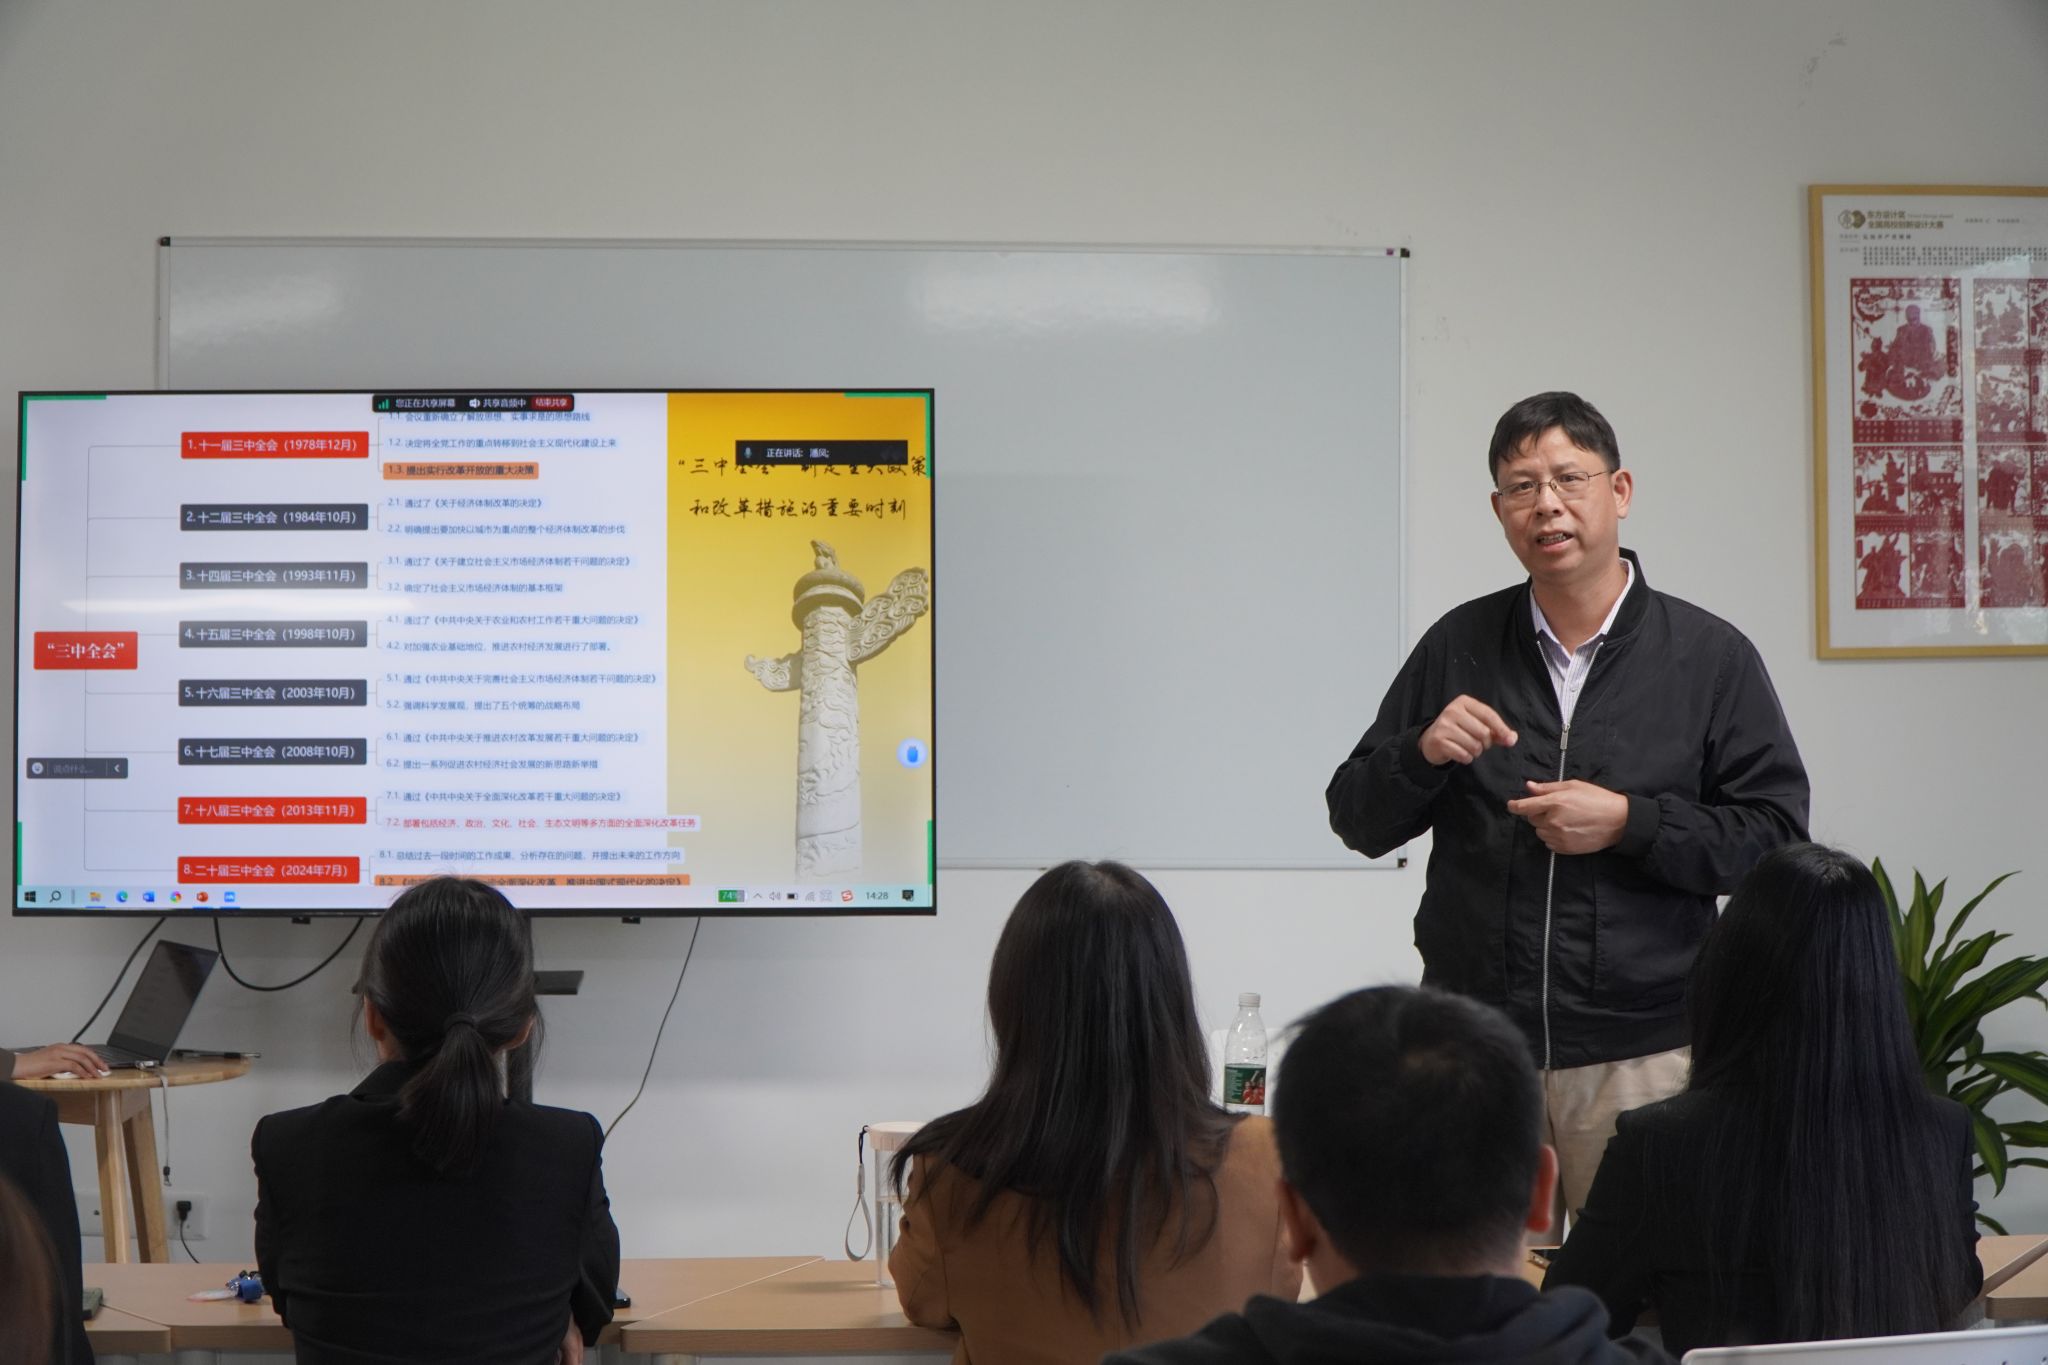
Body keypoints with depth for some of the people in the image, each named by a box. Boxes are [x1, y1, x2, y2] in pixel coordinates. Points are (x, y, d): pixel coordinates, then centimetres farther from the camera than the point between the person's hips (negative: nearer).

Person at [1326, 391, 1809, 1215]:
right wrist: (1422, 755, -10)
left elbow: (1775, 836, -1)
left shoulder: (1711, 656, 3)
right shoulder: (1458, 646, 8)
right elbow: (1356, 821, 10)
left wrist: (1627, 823, -14)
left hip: (1641, 1054, -1)